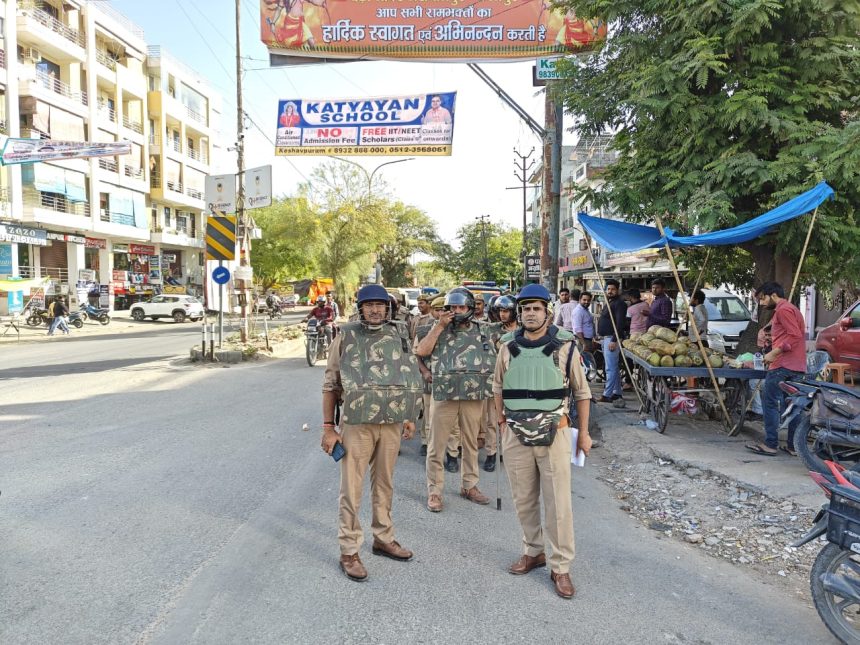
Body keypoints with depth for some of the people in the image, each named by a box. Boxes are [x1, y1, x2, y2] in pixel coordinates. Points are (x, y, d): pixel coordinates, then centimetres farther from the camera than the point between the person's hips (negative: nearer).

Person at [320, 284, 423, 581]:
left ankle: (383, 539, 32)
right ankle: (349, 551, 15)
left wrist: (409, 418, 15)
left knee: (384, 485, 16)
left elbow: (408, 378, 16)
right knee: (351, 489, 2)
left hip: (391, 424, 4)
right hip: (356, 424, -4)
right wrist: (328, 427, -7)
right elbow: (331, 385, -3)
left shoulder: (397, 336, 6)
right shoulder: (346, 337, -5)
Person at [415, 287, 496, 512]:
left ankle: (469, 486, 30)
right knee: (436, 445, 1)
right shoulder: (440, 330, 2)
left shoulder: (480, 332, 8)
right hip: (445, 395, -2)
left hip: (474, 396, 3)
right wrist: (439, 326, -12)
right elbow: (421, 351, -11)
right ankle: (434, 491, 13)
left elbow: (492, 360, 12)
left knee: (471, 443, 15)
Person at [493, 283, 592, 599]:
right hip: (516, 434, 3)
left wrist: (584, 432, 3)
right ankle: (533, 551, 33)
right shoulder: (508, 346, 3)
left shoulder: (565, 346, -4)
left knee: (558, 503, 1)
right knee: (523, 499, 14)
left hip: (554, 433, -3)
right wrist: (501, 423, 11)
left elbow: (581, 392, 3)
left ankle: (560, 566, 15)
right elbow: (498, 388, 15)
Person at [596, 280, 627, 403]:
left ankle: (607, 395, -13)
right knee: (614, 368, 14)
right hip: (605, 338, 11)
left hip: (612, 339, -11)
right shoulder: (609, 303, 19)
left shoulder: (619, 304, -12)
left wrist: (614, 340, -25)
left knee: (610, 368, -11)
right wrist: (601, 338, 19)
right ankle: (617, 392, 21)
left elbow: (620, 324, -20)